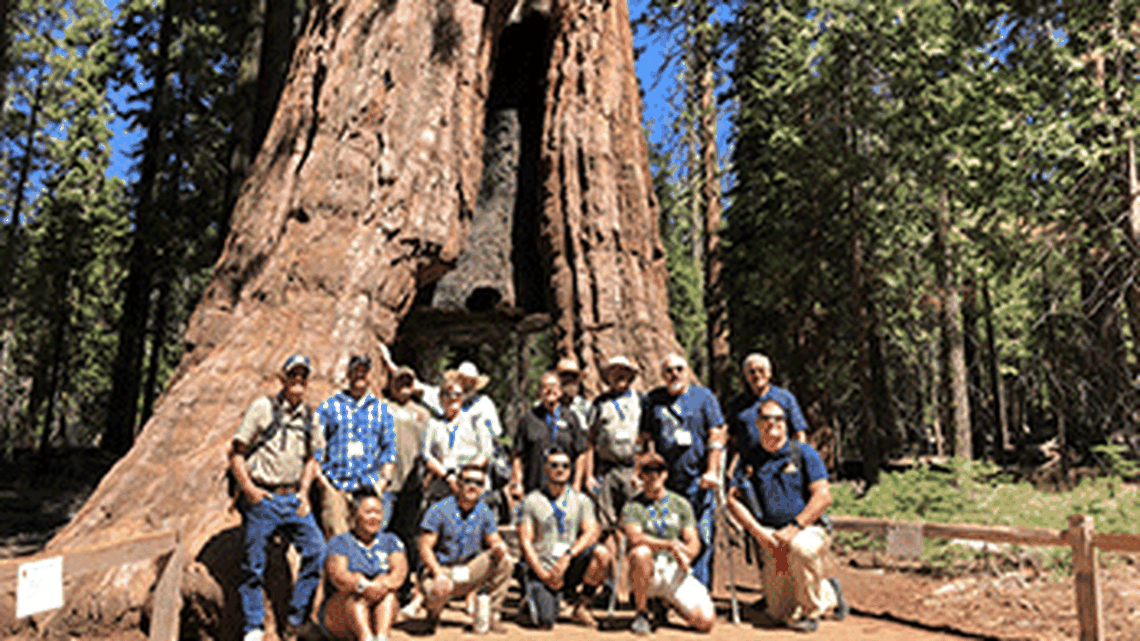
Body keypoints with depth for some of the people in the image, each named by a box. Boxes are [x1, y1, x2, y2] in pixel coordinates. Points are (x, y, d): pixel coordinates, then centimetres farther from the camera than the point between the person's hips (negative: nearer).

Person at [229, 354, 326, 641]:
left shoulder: (309, 416, 11)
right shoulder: (263, 407, -3)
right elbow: (236, 454, -2)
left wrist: (304, 492, 7)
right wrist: (249, 488, -12)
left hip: (293, 499, 4)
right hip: (261, 499, -4)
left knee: (317, 551, -7)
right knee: (253, 566, 2)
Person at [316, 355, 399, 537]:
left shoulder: (382, 409, 17)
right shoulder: (330, 406, 13)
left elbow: (389, 449, 14)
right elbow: (316, 447, 9)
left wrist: (384, 481, 2)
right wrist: (323, 481, -2)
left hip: (371, 487, 1)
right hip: (335, 487, -1)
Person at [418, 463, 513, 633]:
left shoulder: (484, 512, 2)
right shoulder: (439, 510, -10)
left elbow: (494, 541, 5)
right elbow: (425, 548, -12)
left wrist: (500, 547, -22)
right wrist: (439, 574, -28)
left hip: (470, 571, 4)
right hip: (440, 568, -3)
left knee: (504, 560, -19)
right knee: (437, 591, -37)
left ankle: (492, 614, -7)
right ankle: (433, 609, 4)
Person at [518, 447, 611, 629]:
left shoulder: (581, 500, 8)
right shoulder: (532, 501, 2)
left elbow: (592, 531, -7)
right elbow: (525, 541, -3)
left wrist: (568, 556, -22)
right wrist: (543, 574, -14)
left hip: (571, 566, 2)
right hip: (541, 569, -2)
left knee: (602, 553, -27)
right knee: (545, 624, -20)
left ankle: (581, 606, -7)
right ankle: (532, 596, 16)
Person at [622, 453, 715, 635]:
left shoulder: (680, 503, 11)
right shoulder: (633, 506, 0)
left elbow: (694, 542, 6)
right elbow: (635, 537, -19)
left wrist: (685, 555, -17)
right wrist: (671, 545, -28)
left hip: (676, 573, 3)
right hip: (649, 573, -3)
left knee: (706, 621, -15)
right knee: (640, 553, -37)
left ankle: (668, 602, 19)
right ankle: (641, 613, -13)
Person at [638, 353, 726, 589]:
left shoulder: (703, 397, 6)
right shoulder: (653, 400, 13)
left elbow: (717, 435, 1)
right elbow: (646, 438, 15)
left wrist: (712, 471, -7)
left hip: (698, 479, -2)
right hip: (664, 479, 2)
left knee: (700, 539, -5)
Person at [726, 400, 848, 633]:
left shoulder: (804, 453, 2)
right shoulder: (748, 459, 9)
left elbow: (823, 496, -8)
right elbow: (733, 499, 4)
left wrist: (794, 528, -17)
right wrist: (758, 532, -10)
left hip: (808, 529, -3)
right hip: (771, 539, 3)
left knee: (800, 548, -39)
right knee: (780, 612, -2)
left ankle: (811, 610, -12)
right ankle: (829, 595, 27)